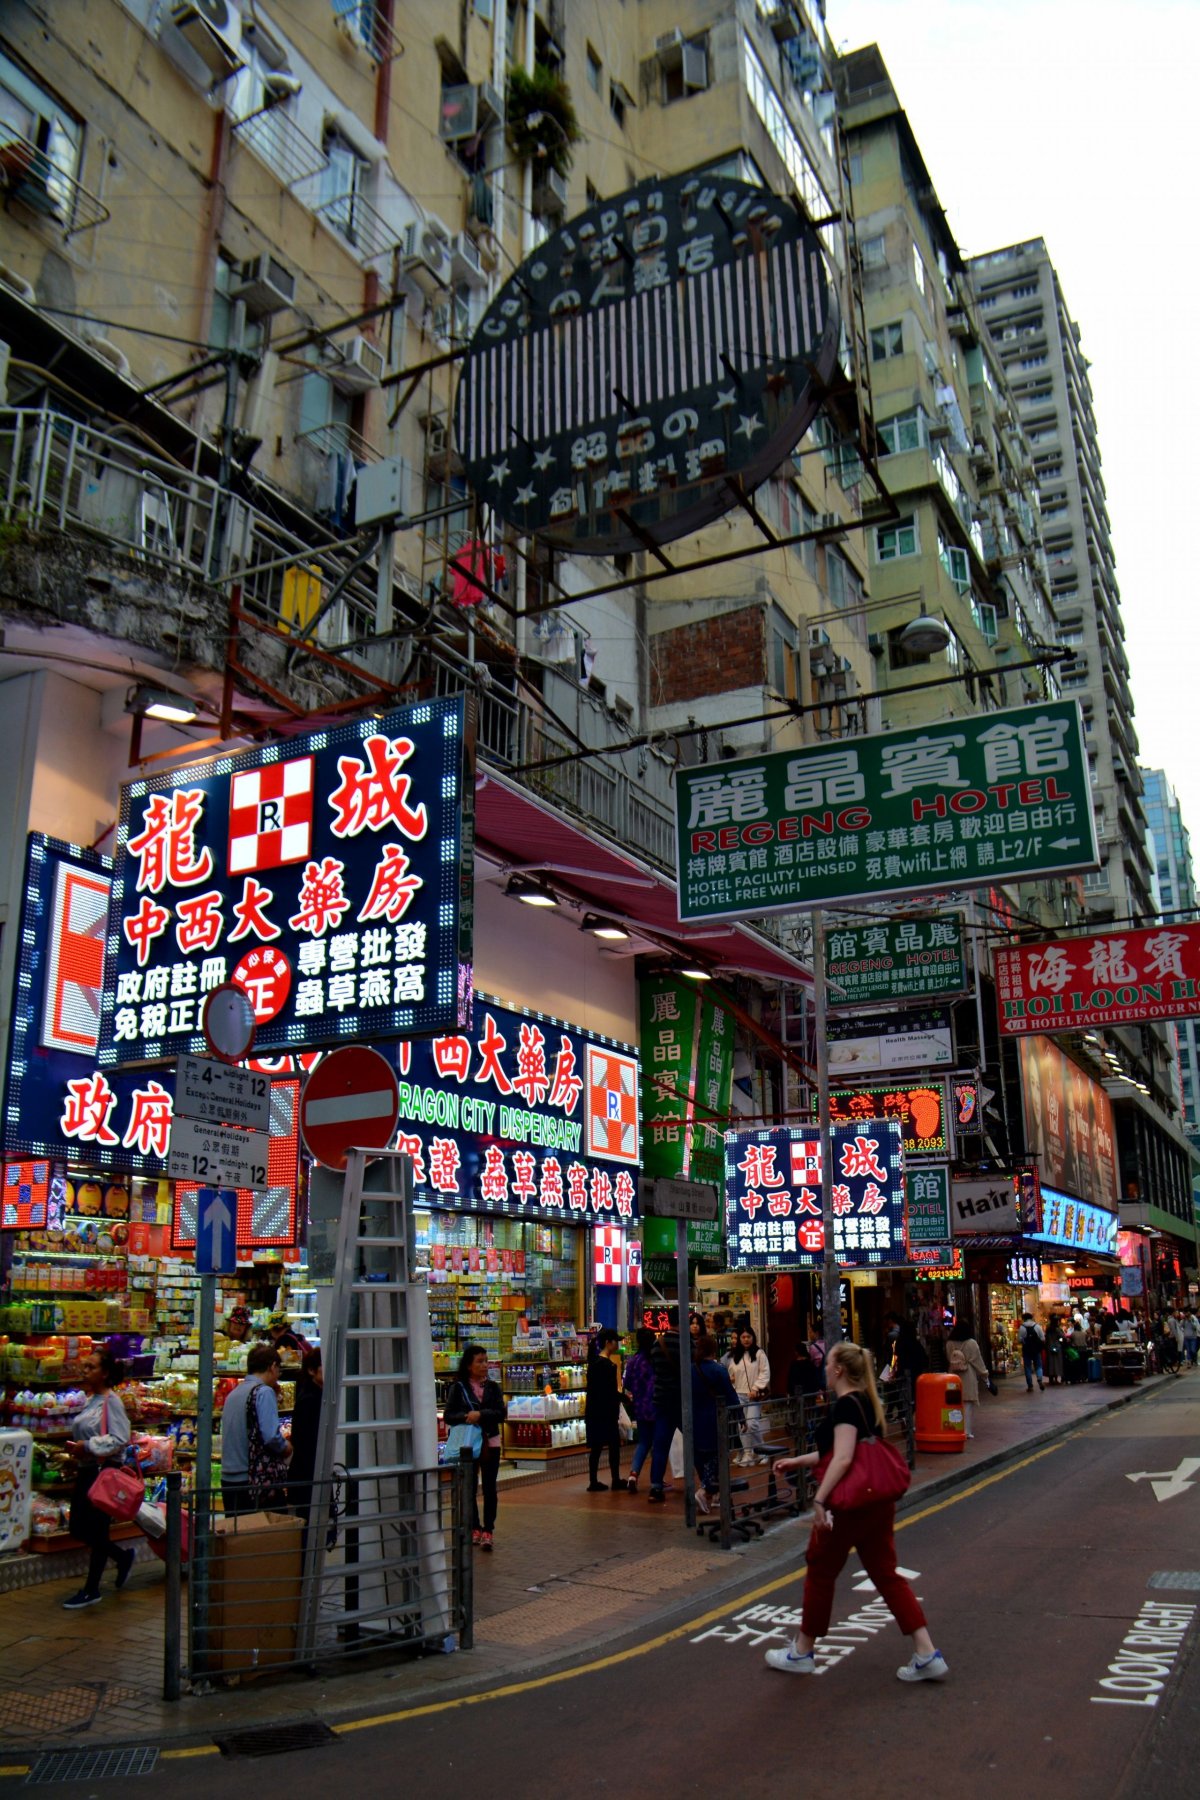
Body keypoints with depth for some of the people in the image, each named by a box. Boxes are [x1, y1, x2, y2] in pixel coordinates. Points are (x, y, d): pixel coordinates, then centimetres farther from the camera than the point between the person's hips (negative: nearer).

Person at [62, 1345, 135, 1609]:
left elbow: (120, 1439, -22)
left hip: (104, 1471, -9)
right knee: (78, 1530, 13)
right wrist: (76, 1448, 6)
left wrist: (88, 1446, -21)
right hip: (86, 1469, 9)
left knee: (95, 1532, 1)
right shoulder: (89, 1399, 10)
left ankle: (91, 1590, 15)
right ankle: (122, 1555, 32)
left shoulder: (111, 1401, -16)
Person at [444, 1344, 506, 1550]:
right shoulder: (458, 1387, -3)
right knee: (470, 1488, 10)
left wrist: (480, 1415, -20)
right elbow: (448, 1415, -6)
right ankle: (474, 1528, 24)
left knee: (489, 1488, -1)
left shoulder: (492, 1387, 2)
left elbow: (501, 1413, -6)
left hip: (490, 1442, 1)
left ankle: (488, 1531, 4)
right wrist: (466, 1417, -23)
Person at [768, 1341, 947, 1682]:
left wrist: (819, 1500, -28)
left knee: (820, 1573, 7)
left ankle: (802, 1653, 21)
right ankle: (927, 1655, 5)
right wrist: (797, 1461, 26)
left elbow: (842, 1458, -27)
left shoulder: (845, 1406, -17)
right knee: (886, 1574, 11)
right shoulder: (866, 1402, 13)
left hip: (850, 1503, -9)